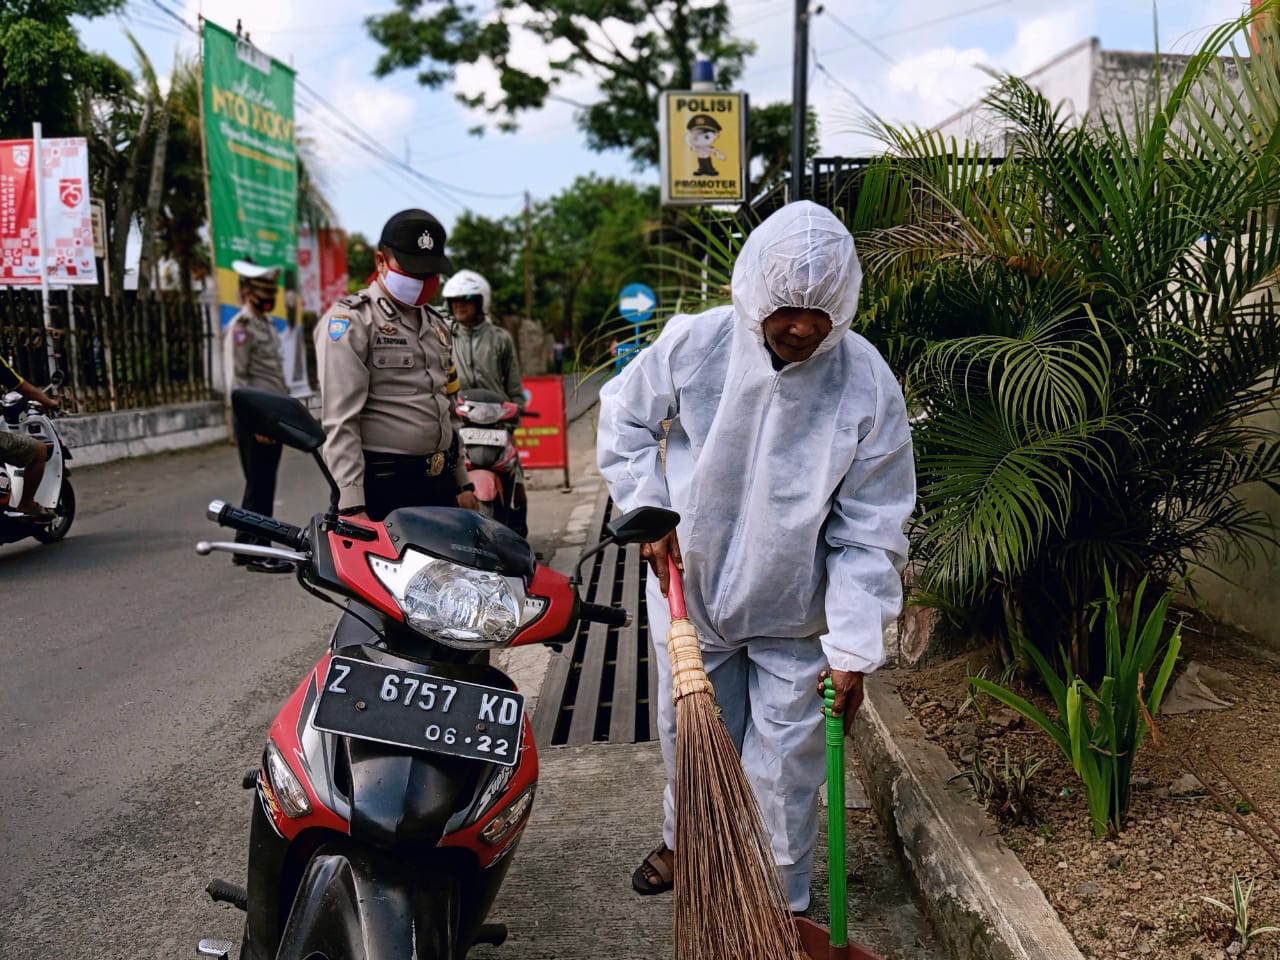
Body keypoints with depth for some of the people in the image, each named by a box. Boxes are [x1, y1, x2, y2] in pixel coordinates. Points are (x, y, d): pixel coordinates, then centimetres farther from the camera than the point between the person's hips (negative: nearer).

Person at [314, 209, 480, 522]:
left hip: (441, 483, 7)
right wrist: (351, 505, -20)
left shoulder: (435, 324, 19)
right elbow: (341, 421, -14)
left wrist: (462, 483, 20)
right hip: (383, 487, -7)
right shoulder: (349, 320, -5)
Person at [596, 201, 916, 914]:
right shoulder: (694, 345, -16)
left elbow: (872, 532, -16)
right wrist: (649, 512, -6)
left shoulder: (869, 386, -20)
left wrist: (854, 647, -20)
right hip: (692, 588, 2)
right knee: (689, 735, 21)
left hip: (795, 614, -2)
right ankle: (685, 839, 51)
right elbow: (624, 416, 4)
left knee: (785, 768, 8)